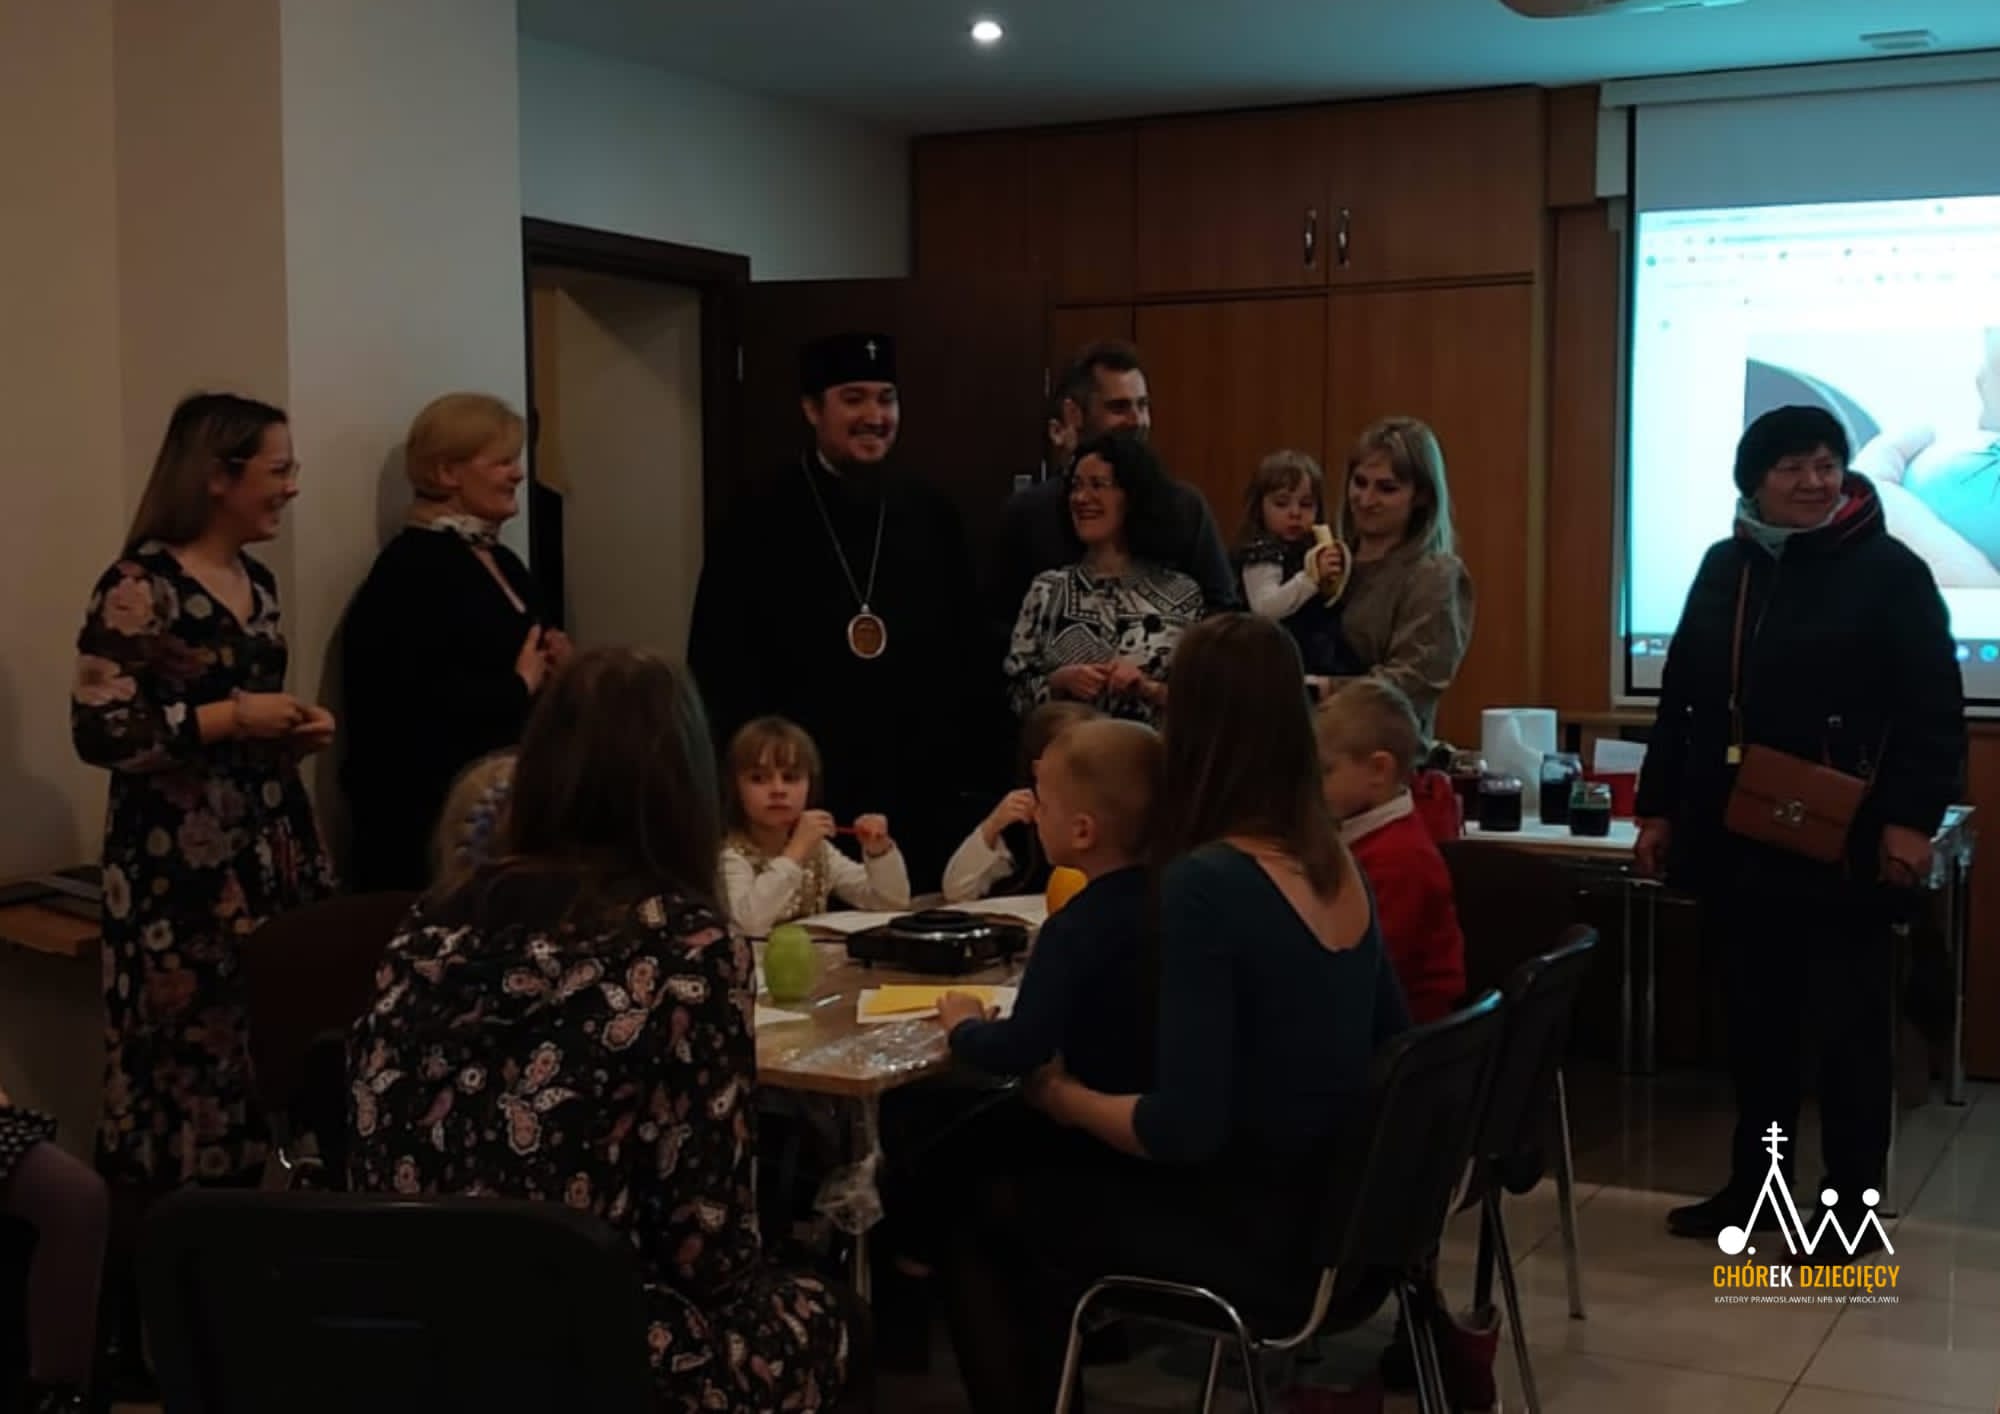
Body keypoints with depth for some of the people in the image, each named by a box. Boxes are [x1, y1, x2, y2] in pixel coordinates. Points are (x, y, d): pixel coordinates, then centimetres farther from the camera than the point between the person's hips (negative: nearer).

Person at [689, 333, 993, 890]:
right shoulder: (761, 523, -2)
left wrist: (975, 772, 5)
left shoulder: (931, 517, 8)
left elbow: (969, 651, 10)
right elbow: (720, 668, -2)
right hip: (802, 790, -3)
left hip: (923, 791, 3)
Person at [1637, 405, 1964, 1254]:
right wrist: (1659, 808, 12)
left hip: (1841, 847, -5)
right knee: (1754, 1021, 13)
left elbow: (1935, 711, -9)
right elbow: (1682, 697, 15)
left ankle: (1851, 1207, 14)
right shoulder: (1725, 568, 10)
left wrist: (1911, 820, -17)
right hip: (1735, 841, 5)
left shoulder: (1890, 571, -6)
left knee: (1846, 1027, 4)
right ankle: (1752, 1184, 26)